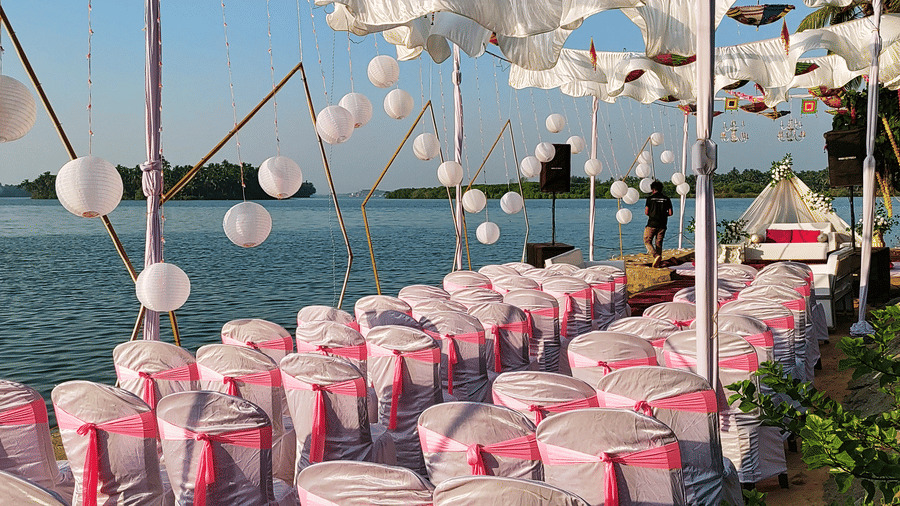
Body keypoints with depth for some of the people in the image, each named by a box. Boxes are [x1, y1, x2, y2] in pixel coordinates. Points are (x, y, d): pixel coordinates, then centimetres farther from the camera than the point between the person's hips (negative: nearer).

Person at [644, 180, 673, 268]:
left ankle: (656, 256, -19)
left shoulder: (650, 198, -3)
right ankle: (657, 263, 9)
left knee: (647, 241, 4)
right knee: (659, 243, 11)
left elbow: (646, 212, -5)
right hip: (662, 224, 4)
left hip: (652, 223, -4)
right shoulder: (666, 199, 6)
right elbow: (670, 213, 3)